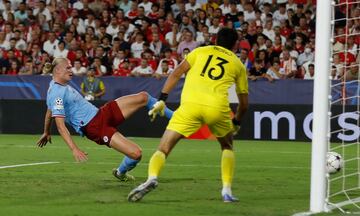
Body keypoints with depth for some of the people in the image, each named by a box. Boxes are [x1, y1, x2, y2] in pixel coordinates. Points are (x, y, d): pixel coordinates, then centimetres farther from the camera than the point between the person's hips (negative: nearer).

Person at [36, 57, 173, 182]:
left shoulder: (60, 84, 12)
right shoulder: (56, 94, -18)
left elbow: (49, 112, 26)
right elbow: (60, 125, -23)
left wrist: (46, 133, 39)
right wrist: (74, 149, -29)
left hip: (103, 113, 10)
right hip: (94, 128, -10)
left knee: (143, 97, 4)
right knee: (135, 153, -20)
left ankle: (171, 115, 26)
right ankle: (120, 173, 12)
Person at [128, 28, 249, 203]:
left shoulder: (201, 51, 24)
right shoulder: (238, 64, 25)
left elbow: (176, 73, 10)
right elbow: (244, 103, 28)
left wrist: (161, 100, 9)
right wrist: (236, 122, 45)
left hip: (191, 104, -1)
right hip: (218, 108, 1)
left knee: (163, 149, 2)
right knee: (227, 147, 29)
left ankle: (152, 178, -27)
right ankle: (227, 191, 16)